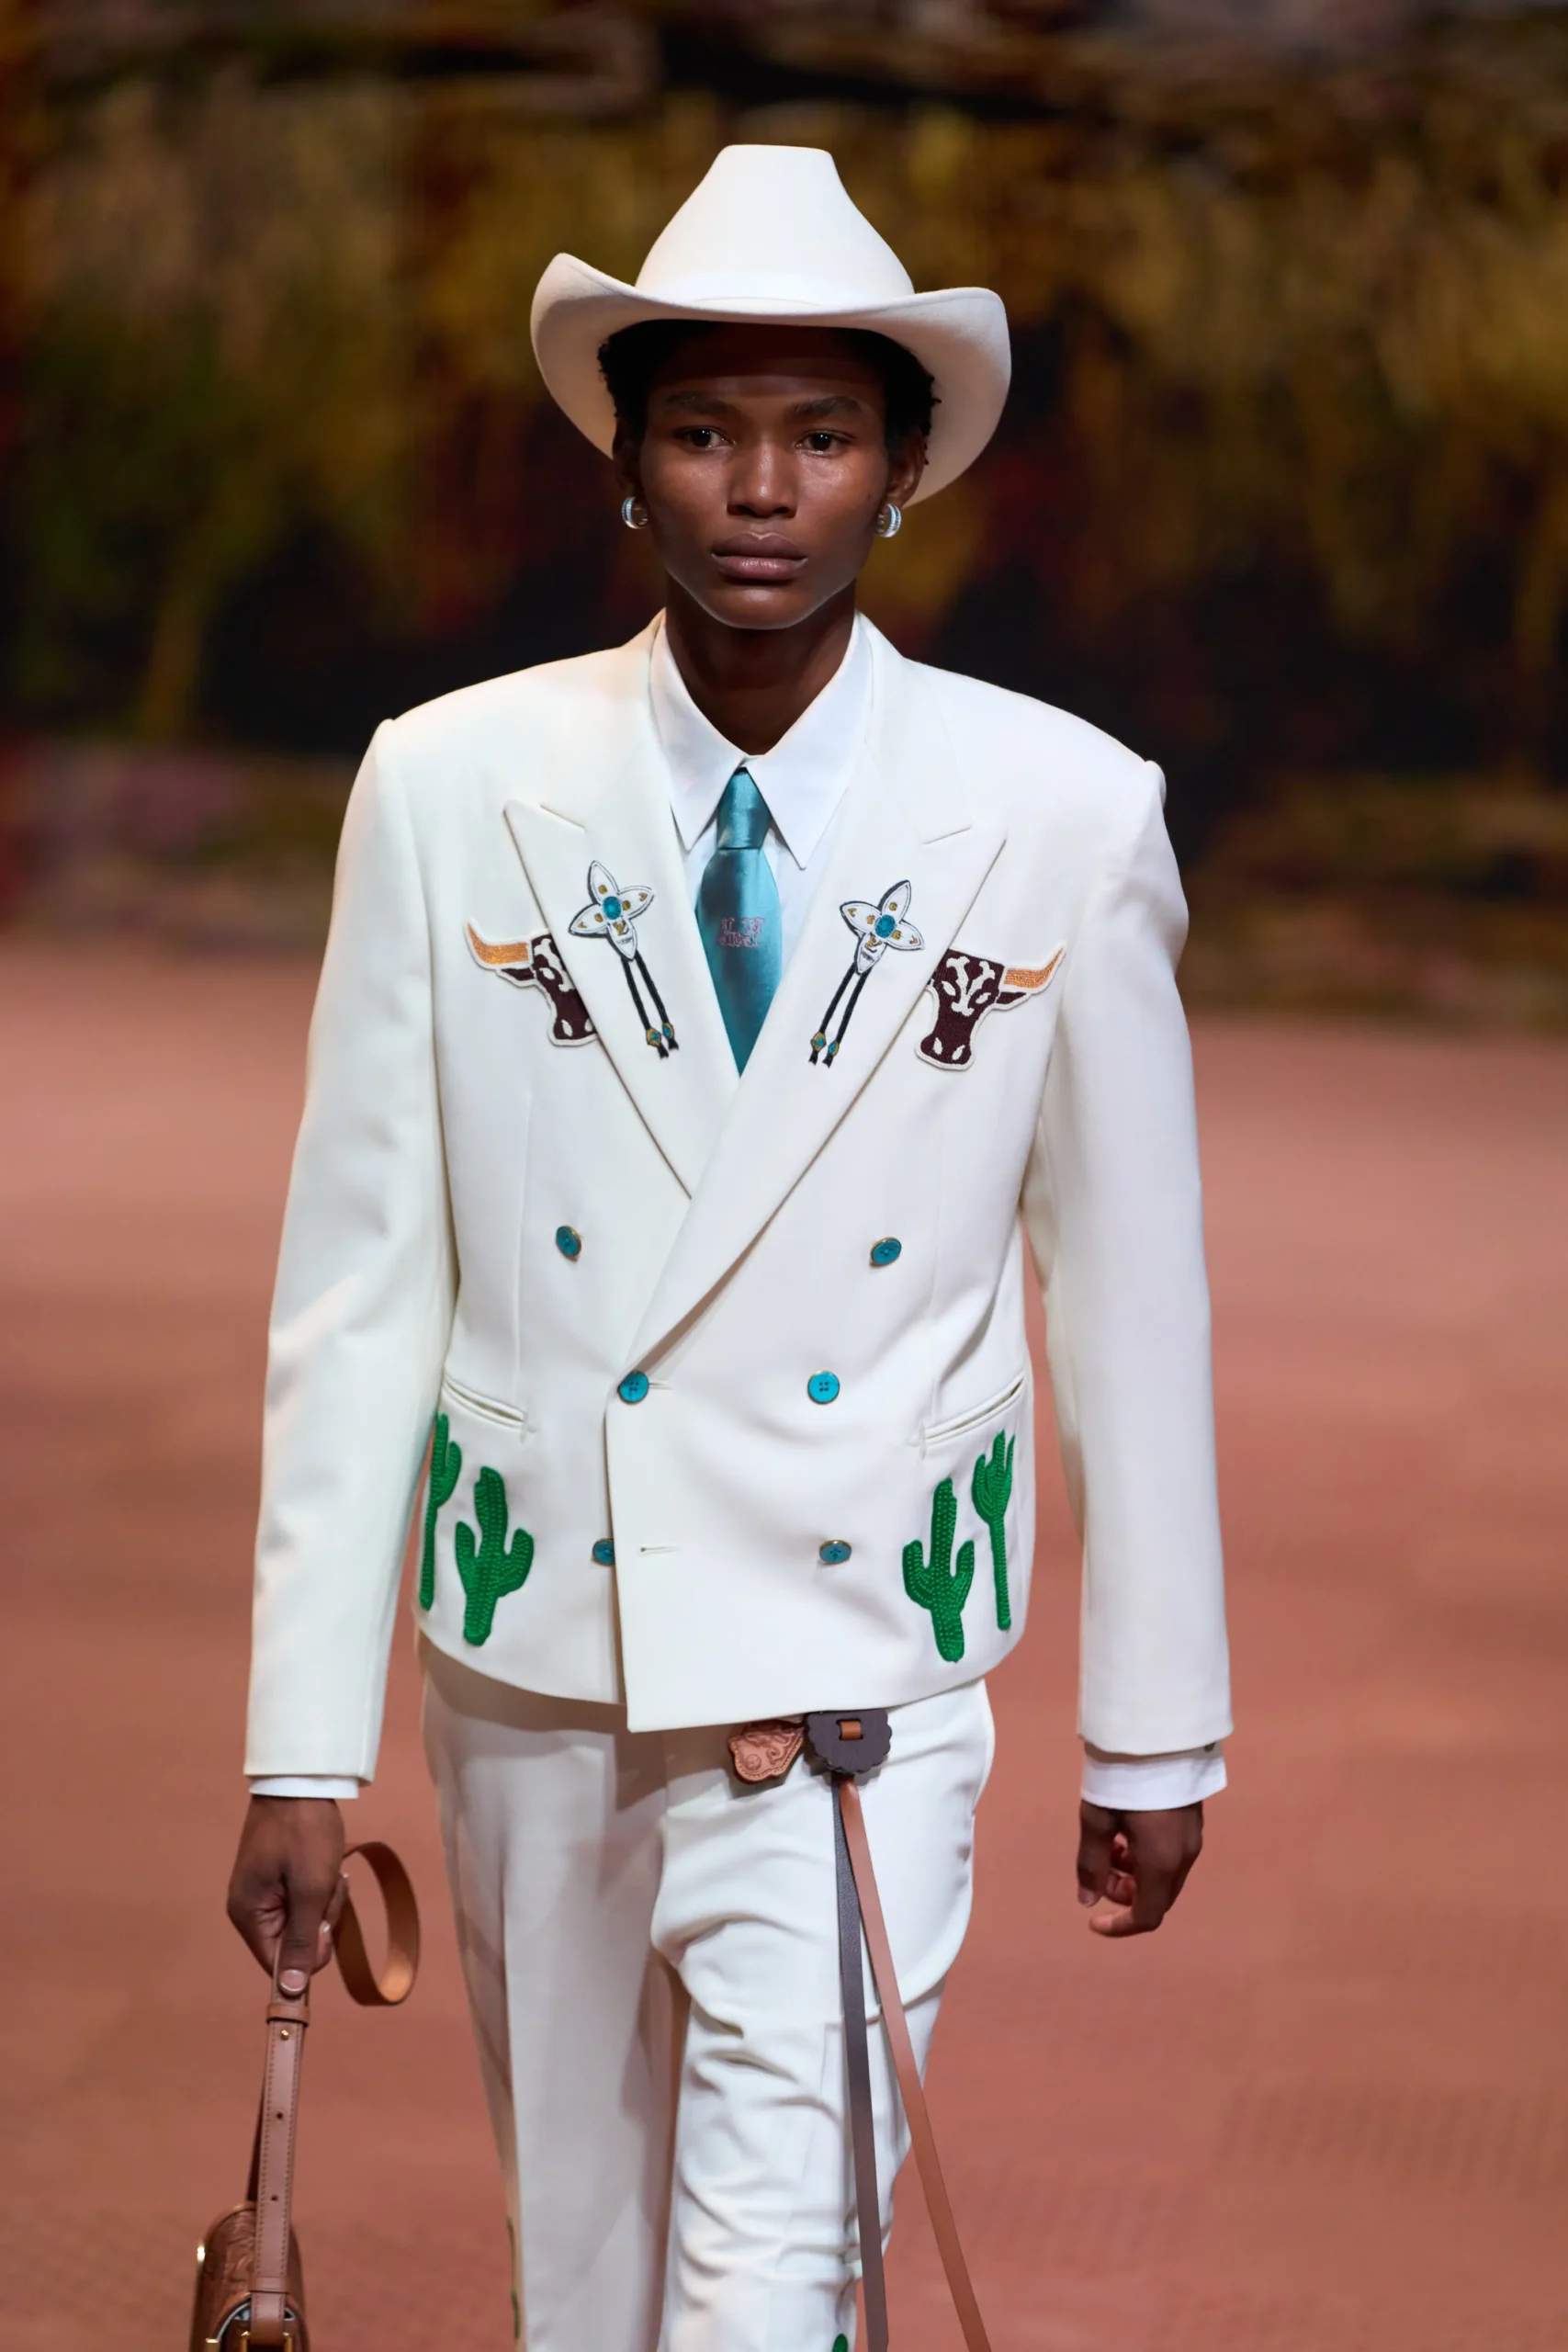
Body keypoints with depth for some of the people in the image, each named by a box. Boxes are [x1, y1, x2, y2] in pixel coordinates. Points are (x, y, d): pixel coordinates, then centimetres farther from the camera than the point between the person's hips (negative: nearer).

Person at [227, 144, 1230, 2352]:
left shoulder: (1071, 820, -5)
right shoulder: (449, 792, -3)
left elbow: (1131, 1294, 3)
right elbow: (360, 1288, -1)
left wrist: (1157, 1732, 8)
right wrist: (304, 1748, -2)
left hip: (859, 1652, -2)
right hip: (533, 1649, 2)